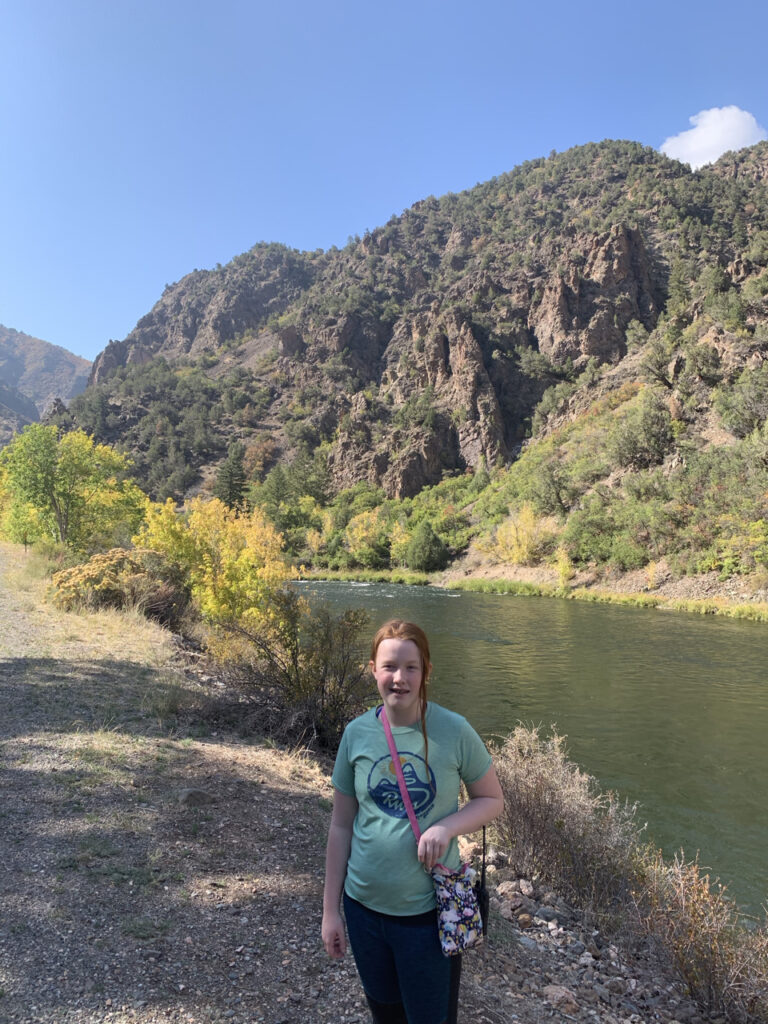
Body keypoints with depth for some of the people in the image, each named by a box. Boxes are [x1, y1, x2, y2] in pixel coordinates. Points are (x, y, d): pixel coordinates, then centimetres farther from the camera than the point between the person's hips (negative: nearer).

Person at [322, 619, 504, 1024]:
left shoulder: (453, 730, -15)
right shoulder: (357, 733, -8)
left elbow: (492, 800, -3)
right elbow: (341, 824, 1)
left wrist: (446, 827, -22)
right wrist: (330, 909, 4)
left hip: (430, 909, -2)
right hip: (365, 905, 3)